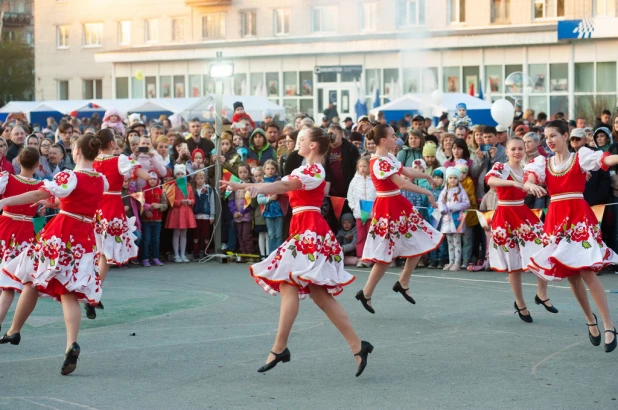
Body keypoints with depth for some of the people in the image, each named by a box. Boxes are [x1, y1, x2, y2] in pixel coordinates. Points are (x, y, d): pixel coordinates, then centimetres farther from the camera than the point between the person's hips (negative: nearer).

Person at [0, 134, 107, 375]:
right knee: (69, 292, 2)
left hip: (61, 234, -5)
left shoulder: (70, 177, -12)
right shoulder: (102, 181, 8)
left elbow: (39, 194, -20)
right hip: (85, 237, 5)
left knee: (33, 280, 14)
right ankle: (72, 344, -19)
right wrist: (55, 199, 28)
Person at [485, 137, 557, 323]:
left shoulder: (526, 170, 9)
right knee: (514, 262, 2)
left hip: (524, 214, 5)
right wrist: (514, 183, -47)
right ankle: (520, 304, 17)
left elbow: (532, 188, 23)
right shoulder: (500, 167, -11)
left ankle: (542, 294, 8)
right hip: (506, 216, -5)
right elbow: (490, 180, -34)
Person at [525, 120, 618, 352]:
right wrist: (531, 185, -32)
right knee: (570, 274, 8)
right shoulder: (543, 163, 9)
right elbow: (528, 180, -7)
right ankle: (590, 320, 26)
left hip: (579, 216, -5)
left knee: (586, 271, -15)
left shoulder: (581, 156, -2)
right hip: (555, 218, 5)